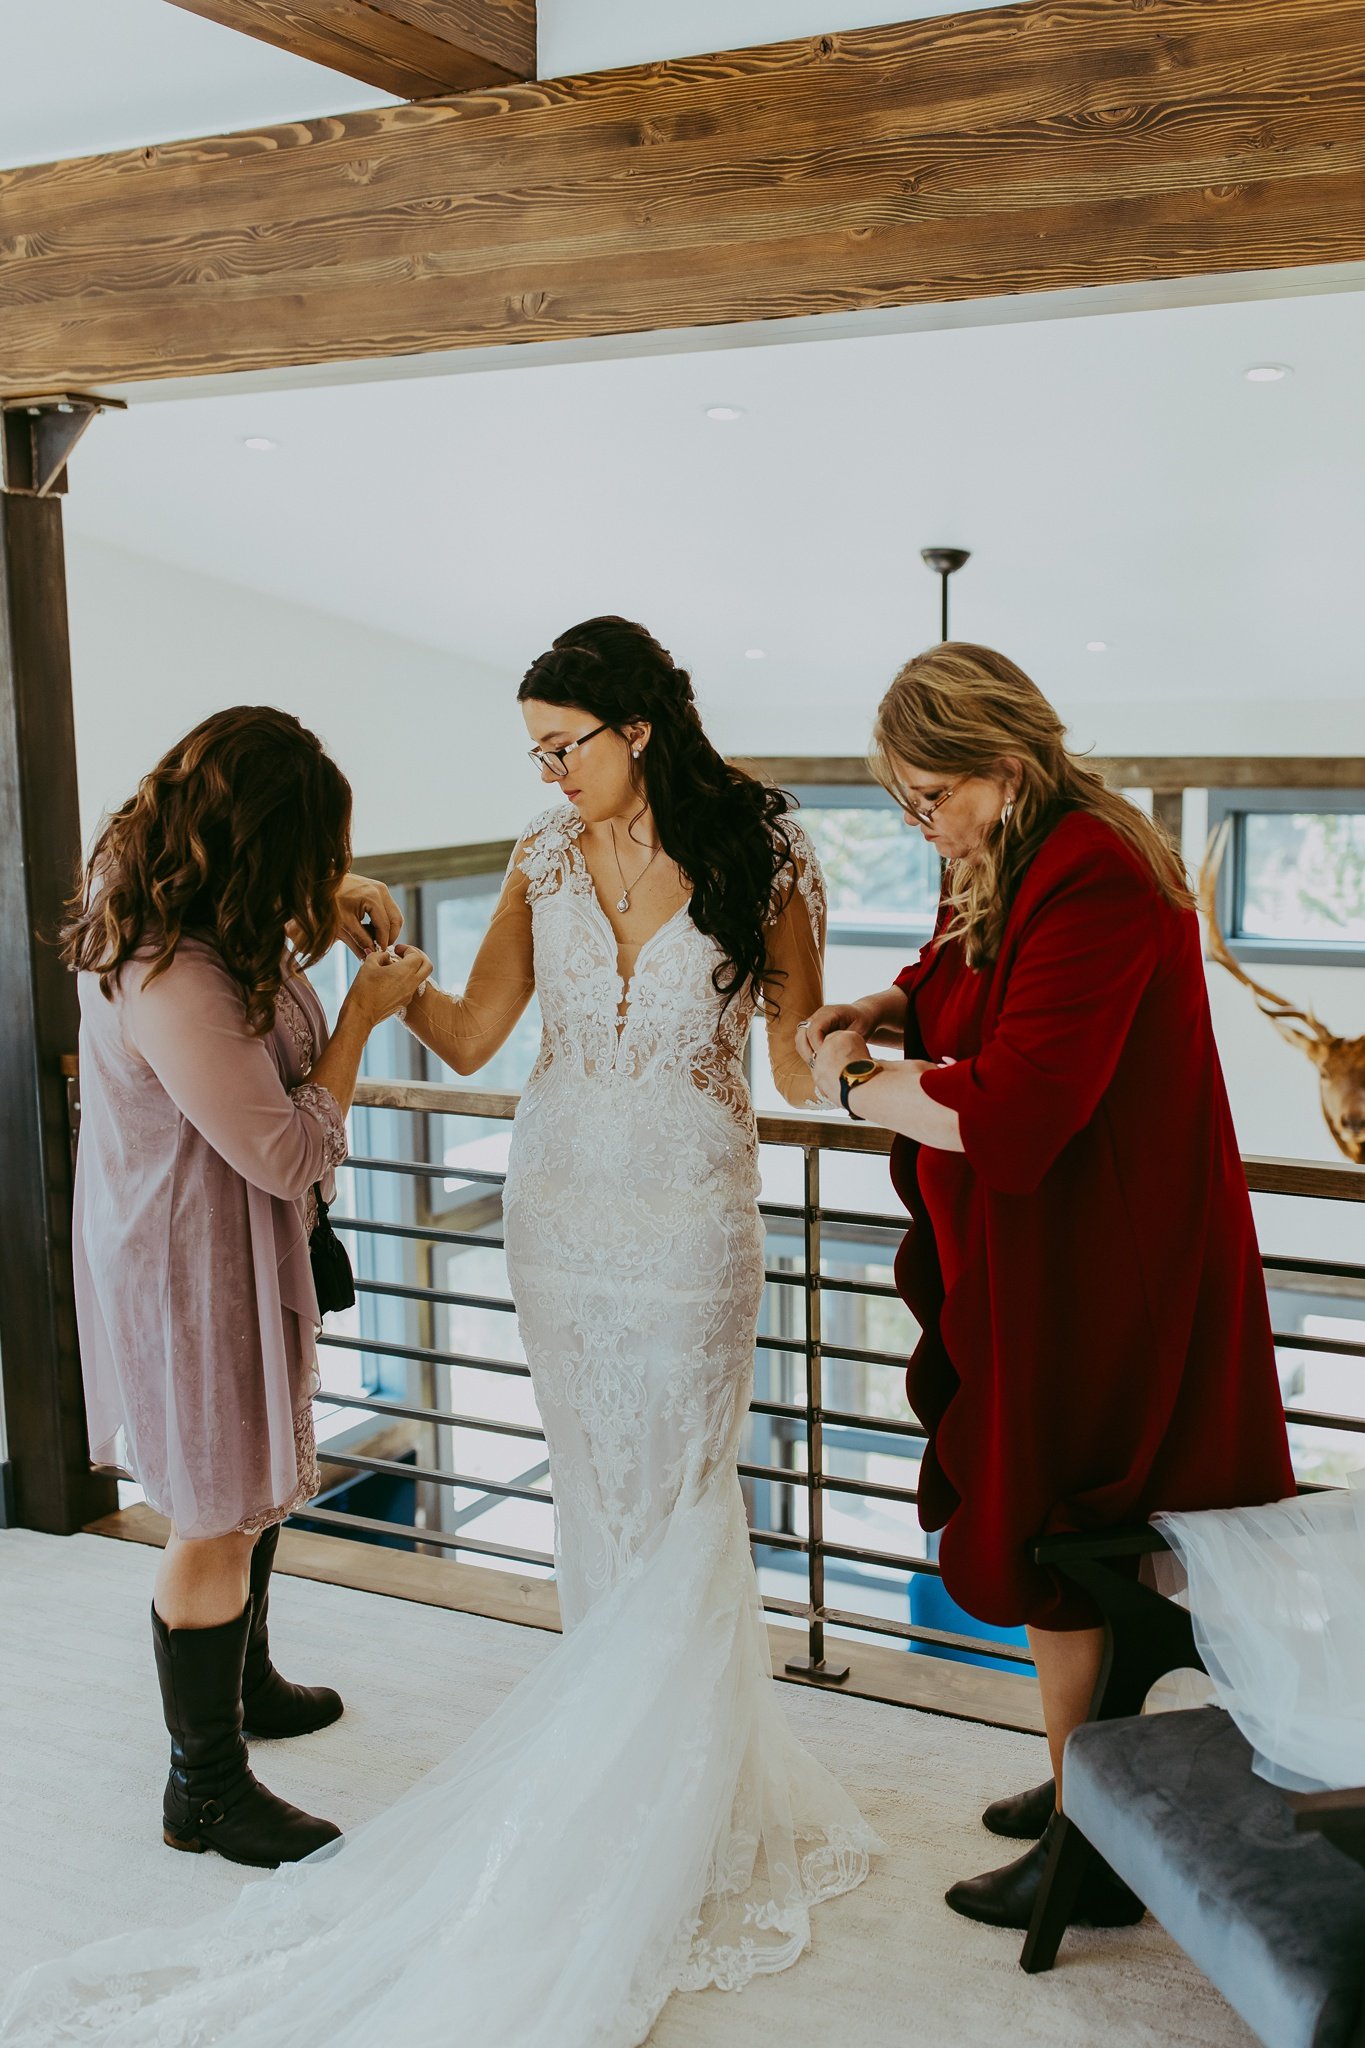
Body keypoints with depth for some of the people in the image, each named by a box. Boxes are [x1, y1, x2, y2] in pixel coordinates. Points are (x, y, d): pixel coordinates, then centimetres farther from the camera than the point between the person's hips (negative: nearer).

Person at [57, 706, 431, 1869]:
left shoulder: (159, 900, -4)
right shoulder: (174, 985, -34)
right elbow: (290, 1151, -26)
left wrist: (323, 906, 4)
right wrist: (364, 1011, -17)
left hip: (234, 1244, 10)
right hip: (193, 1265, -10)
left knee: (256, 1481, 26)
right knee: (216, 1522, 5)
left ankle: (241, 1680, 49)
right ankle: (205, 1787, 24)